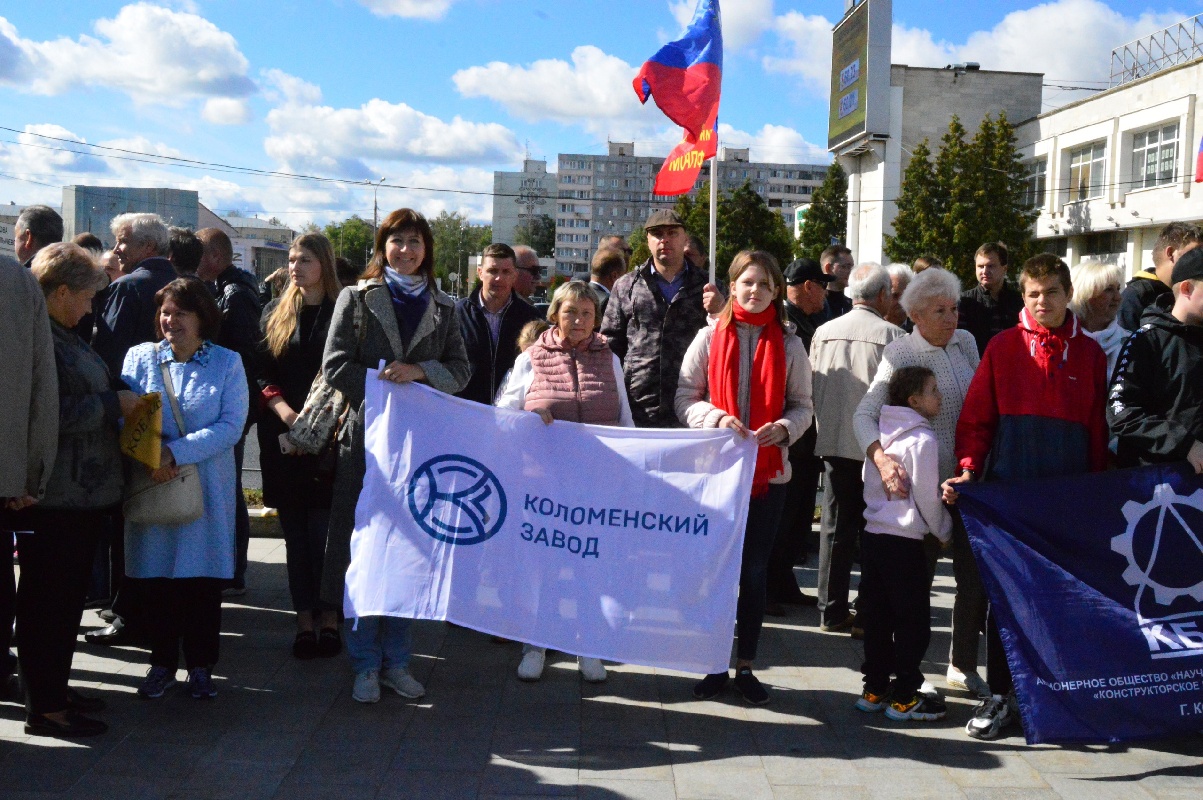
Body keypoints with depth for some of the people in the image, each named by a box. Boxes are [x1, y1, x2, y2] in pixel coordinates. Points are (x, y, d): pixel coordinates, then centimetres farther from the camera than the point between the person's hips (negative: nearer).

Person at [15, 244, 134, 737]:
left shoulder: (64, 337, 16)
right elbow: (53, 415, -24)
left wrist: (116, 401, 12)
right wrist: (113, 403, -15)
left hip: (82, 492, 10)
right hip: (53, 498, -10)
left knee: (67, 595, 17)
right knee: (47, 599, -1)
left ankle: (54, 689, 29)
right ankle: (43, 707, 8)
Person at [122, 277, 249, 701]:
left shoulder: (227, 362, 2)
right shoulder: (140, 357, 6)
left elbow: (231, 426, -9)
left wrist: (177, 452, -19)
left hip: (207, 486, -1)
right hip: (151, 484, 1)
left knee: (203, 576, 4)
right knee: (156, 575, 5)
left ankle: (200, 665, 17)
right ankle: (162, 662, 20)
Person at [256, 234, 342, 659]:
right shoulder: (275, 313, 11)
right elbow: (260, 372, 6)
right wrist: (284, 411, -10)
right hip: (282, 439, 3)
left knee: (324, 531, -4)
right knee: (296, 533, 6)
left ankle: (329, 618, 7)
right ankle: (305, 619, 12)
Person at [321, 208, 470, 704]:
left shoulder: (443, 309, 13)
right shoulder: (356, 299, 7)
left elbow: (460, 369, 6)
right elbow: (336, 366, -2)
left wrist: (418, 373, -12)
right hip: (366, 439, -2)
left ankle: (396, 661, 17)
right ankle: (366, 665, 10)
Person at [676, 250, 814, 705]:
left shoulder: (788, 344, 6)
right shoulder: (710, 337, 3)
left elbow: (802, 406, 7)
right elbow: (686, 397, 0)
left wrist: (784, 428, -14)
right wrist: (717, 417, -18)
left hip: (768, 472, 1)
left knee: (754, 571, 8)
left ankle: (746, 667, 19)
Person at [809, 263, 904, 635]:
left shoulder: (824, 332, 1)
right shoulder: (892, 335, -11)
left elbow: (812, 389, 7)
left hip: (833, 442, 4)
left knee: (836, 527, 11)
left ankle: (833, 611, 15)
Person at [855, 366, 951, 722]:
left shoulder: (880, 433, 9)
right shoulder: (922, 439, -12)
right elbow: (927, 497, -10)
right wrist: (945, 532, 5)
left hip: (872, 533, 7)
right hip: (904, 541, -7)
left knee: (876, 616, 13)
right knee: (913, 620, 3)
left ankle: (874, 689, 20)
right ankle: (904, 697, 7)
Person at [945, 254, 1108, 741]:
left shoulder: (1089, 352, 9)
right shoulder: (1004, 346, 4)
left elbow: (1098, 426, 9)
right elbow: (977, 415, 3)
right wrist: (968, 470, -9)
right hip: (1009, 486, -1)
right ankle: (1002, 695, 12)